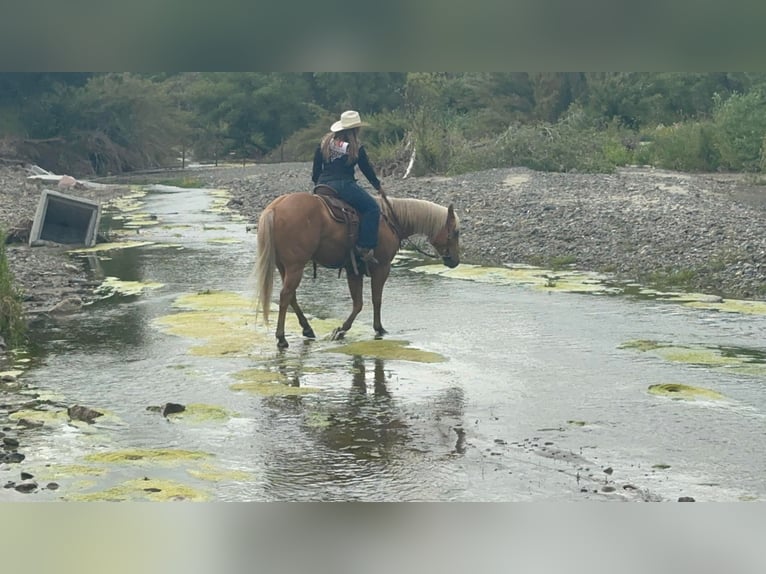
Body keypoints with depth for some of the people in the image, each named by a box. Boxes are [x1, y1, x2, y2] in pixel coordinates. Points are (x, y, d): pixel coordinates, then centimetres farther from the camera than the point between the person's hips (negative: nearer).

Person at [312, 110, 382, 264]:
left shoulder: (325, 142, 13)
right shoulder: (356, 148, -1)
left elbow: (316, 167, 15)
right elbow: (367, 169, 7)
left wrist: (317, 183, 30)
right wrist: (378, 186, 22)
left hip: (323, 186, 7)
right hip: (344, 185, -7)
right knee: (372, 208, -2)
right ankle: (365, 248, -15)